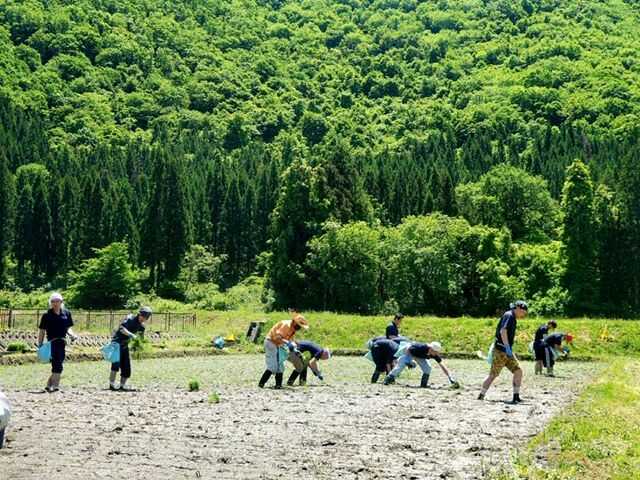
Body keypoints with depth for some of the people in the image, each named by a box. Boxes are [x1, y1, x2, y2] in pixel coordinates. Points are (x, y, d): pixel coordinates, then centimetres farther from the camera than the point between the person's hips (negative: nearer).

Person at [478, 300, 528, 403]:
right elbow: (503, 331, -23)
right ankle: (480, 397, 2)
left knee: (518, 371, 2)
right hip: (501, 350, -9)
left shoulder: (513, 318, 17)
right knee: (493, 375, -5)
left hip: (507, 352, 9)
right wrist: (507, 347, -28)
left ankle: (516, 397, 3)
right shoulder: (509, 315, -11)